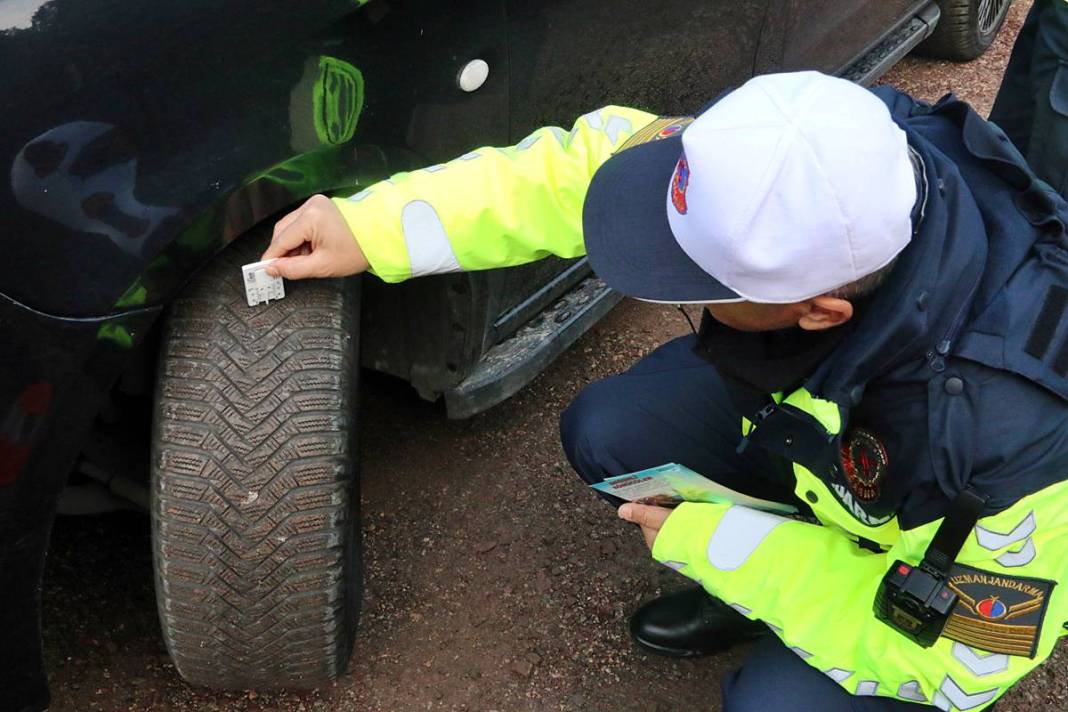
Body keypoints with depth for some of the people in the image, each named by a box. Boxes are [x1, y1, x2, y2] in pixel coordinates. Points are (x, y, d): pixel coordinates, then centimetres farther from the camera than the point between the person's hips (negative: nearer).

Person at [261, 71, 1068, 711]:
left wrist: (708, 541, -24)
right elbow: (588, 163, -18)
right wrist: (372, 228, -22)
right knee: (604, 436, -11)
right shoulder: (807, 171, -31)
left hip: (975, 564, -4)